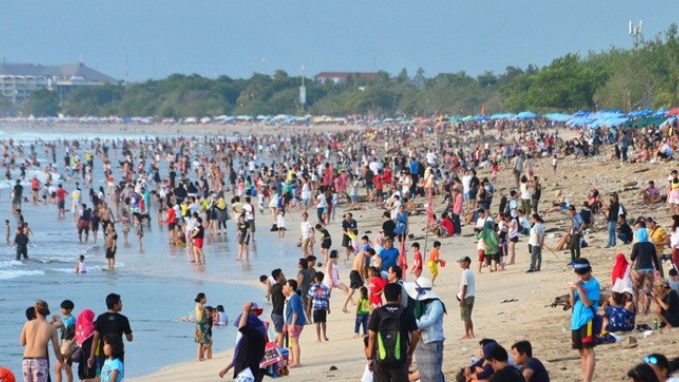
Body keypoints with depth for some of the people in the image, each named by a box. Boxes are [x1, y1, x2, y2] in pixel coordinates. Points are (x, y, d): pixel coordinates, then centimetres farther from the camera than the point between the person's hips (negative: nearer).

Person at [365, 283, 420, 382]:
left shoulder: (377, 313, -3)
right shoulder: (406, 313, -2)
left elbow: (371, 336, -4)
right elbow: (415, 336, 0)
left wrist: (370, 356, 6)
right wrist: (410, 353, 14)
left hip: (380, 359, 0)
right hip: (400, 360, 0)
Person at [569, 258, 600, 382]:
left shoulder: (594, 284, -7)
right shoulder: (579, 282, 13)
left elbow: (587, 303, -16)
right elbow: (572, 303, 14)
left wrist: (579, 288, -19)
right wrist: (572, 291, -3)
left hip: (587, 320, -8)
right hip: (576, 321, 8)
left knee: (588, 350, -11)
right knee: (582, 352, 12)